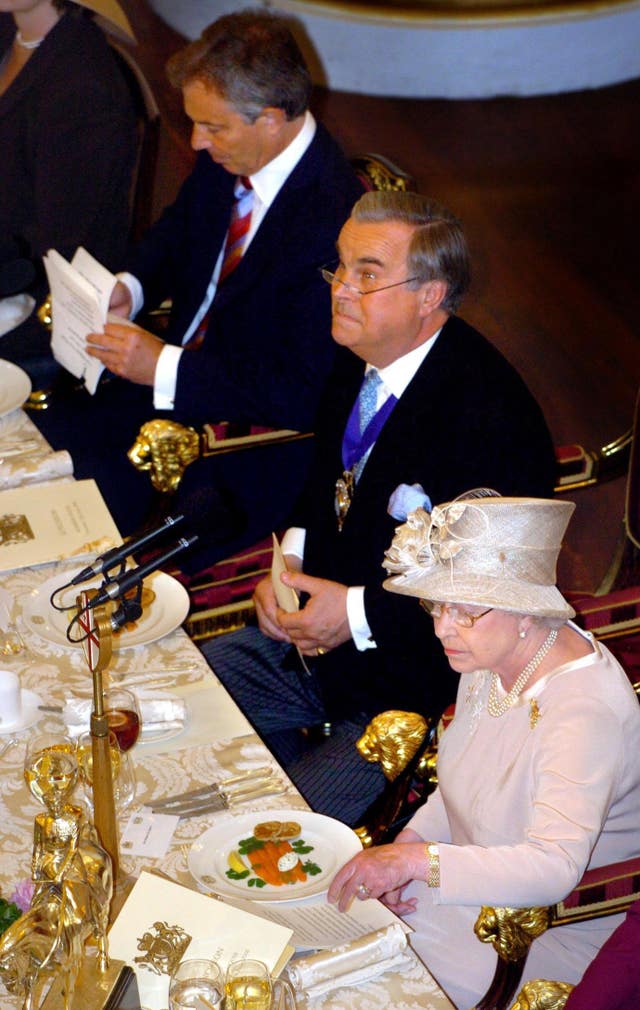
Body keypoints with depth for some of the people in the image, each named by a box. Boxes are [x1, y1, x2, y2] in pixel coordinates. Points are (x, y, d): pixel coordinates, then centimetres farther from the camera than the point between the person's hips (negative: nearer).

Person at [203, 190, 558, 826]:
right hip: (311, 628, 9)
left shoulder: (492, 419, -26)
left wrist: (359, 612, -22)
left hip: (413, 685, -8)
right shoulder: (358, 358, 0)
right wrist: (290, 560, 1)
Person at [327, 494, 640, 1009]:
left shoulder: (584, 710, -31)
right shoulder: (493, 656, -4)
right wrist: (410, 841, -3)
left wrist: (418, 861, -47)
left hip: (554, 931, -8)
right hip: (479, 883, 8)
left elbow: (553, 868, -40)